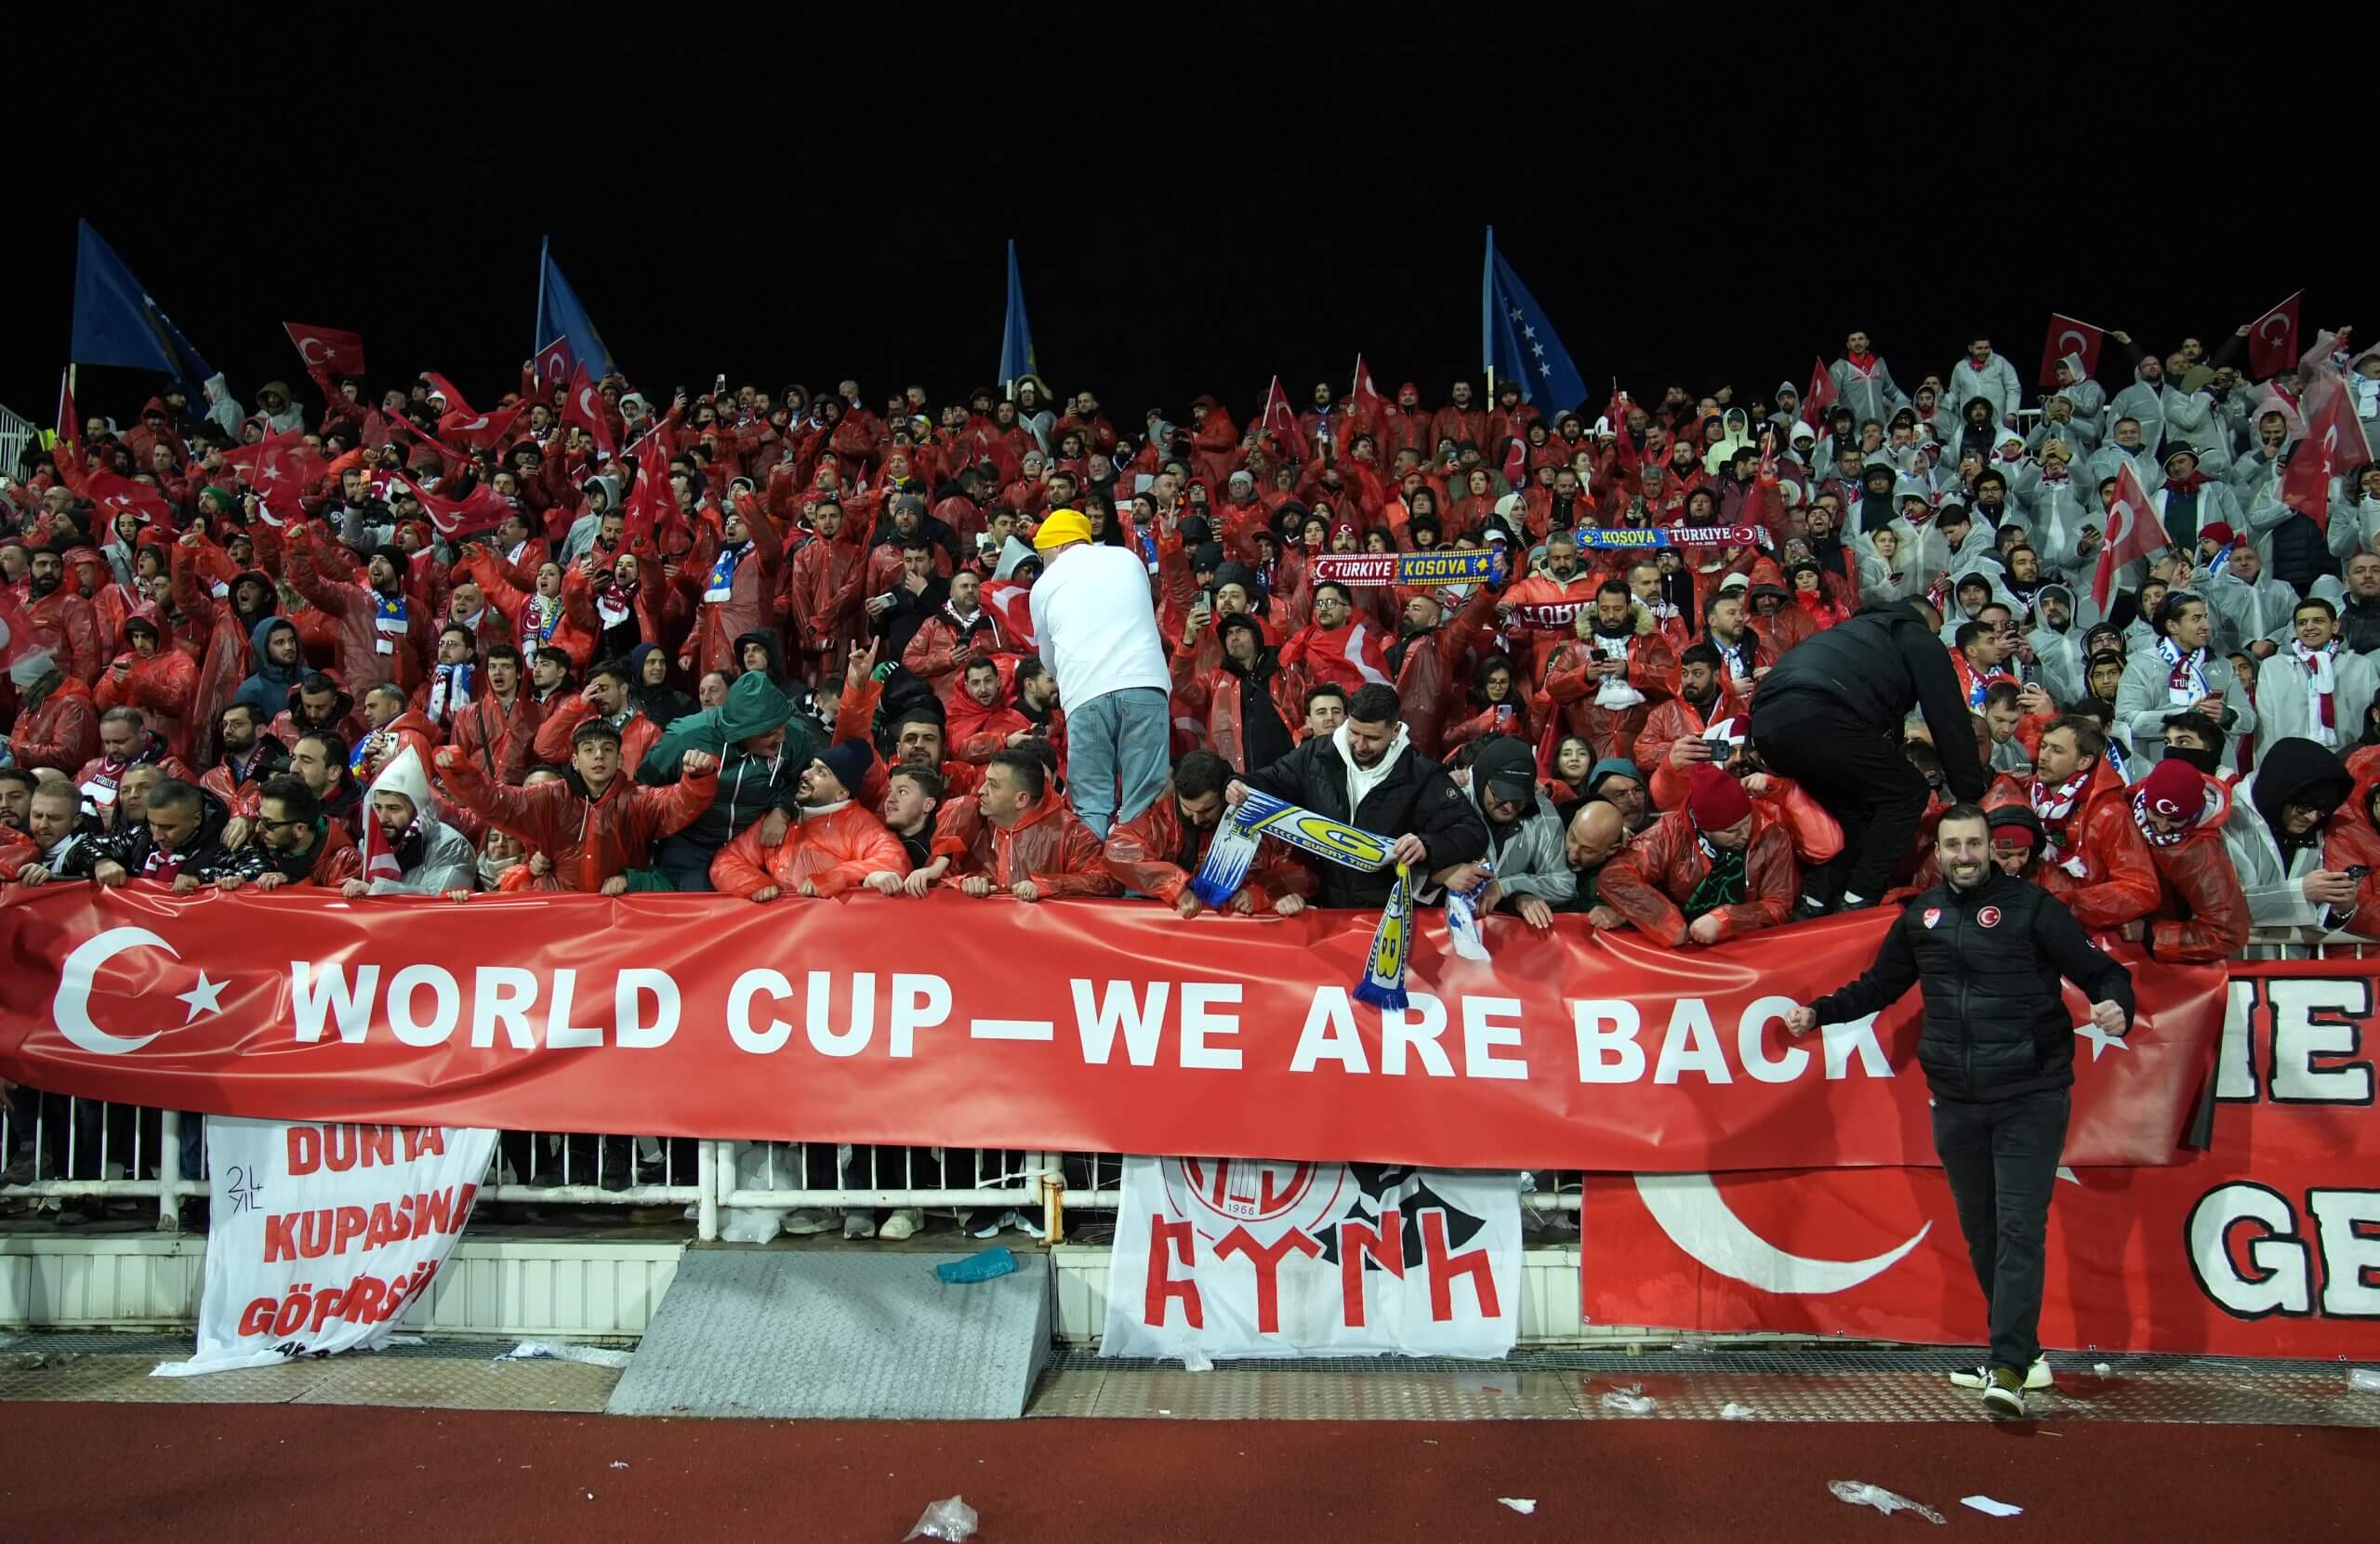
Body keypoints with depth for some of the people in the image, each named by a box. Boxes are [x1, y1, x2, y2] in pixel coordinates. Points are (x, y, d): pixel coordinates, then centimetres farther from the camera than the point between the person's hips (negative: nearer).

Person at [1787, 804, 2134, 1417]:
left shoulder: (2032, 906, -2)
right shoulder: (1920, 916, 11)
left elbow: (2100, 971, -2)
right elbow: (1878, 986, 21)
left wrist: (2115, 1006, -23)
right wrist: (1819, 1012, 10)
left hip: (2031, 1097, -5)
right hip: (1956, 1102, 5)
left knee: (2019, 1229, -10)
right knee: (1980, 1230, 10)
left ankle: (2008, 1369, -12)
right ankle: (2025, 1352, 23)